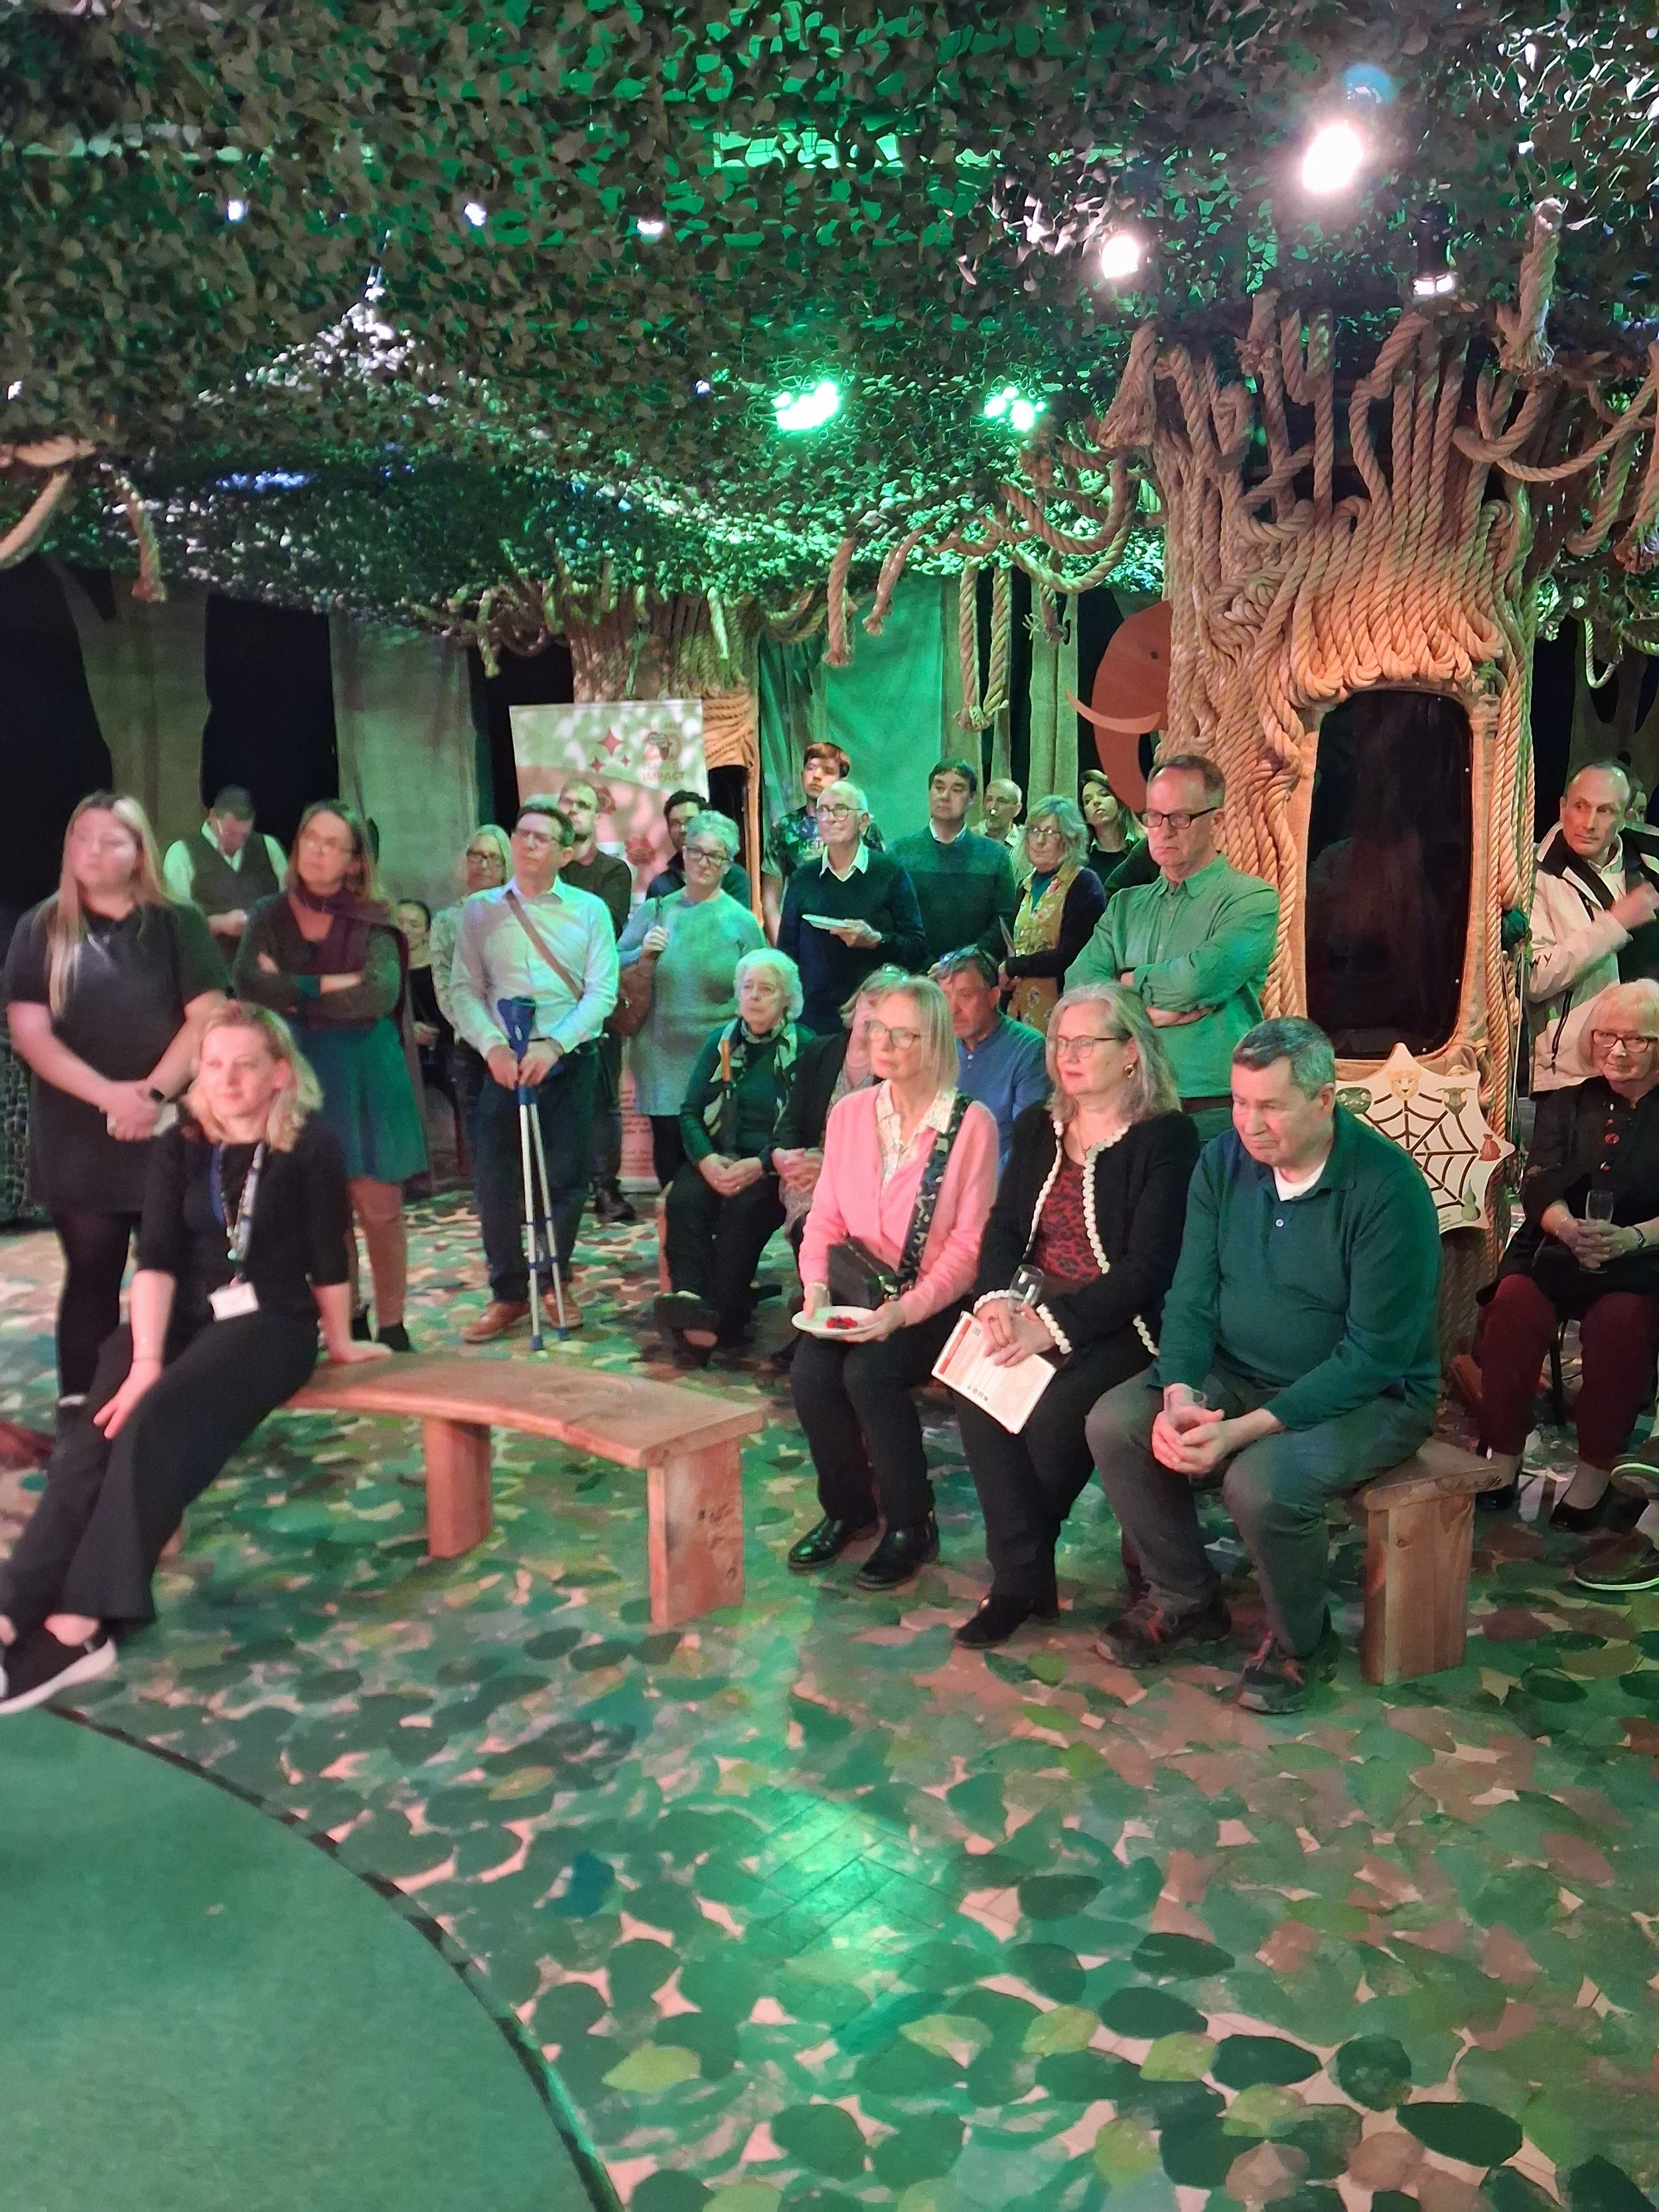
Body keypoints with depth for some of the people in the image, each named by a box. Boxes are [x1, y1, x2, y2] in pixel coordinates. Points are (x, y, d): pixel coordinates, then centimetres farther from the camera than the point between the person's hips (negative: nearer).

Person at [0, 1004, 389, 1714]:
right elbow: (156, 1258, -5)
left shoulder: (309, 1148, -6)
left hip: (269, 1323, -4)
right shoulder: (178, 1148, 5)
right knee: (90, 1440, -23)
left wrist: (341, 1342, 8)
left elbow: (327, 1258, 0)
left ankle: (78, 1624, -31)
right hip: (182, 1317, 4)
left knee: (153, 1427, -30)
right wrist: (145, 1359, -17)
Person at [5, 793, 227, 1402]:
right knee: (91, 1272, 3)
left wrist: (154, 1094, -15)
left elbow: (206, 1017, -3)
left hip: (170, 1131, 0)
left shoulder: (178, 924, 4)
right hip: (77, 1136, 1)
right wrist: (109, 1096, -15)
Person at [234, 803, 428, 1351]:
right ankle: (348, 1327, 20)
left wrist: (296, 992, -12)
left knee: (380, 1207, 0)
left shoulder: (372, 919, -1)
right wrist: (335, 986, -16)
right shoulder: (271, 915, 4)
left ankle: (391, 1327, 13)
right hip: (300, 1075, 2)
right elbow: (249, 985, -14)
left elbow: (381, 994, -18)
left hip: (368, 1075, -1)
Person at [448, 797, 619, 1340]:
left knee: (565, 1179, 3)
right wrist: (492, 1046, -15)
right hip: (504, 1062, 1)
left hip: (570, 1061, -1)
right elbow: (464, 989, 1)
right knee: (494, 1180, -2)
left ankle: (555, 1282, 22)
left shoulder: (589, 910, 3)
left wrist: (554, 1045, -17)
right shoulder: (479, 909, 7)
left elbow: (602, 992, -4)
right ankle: (508, 1294, 11)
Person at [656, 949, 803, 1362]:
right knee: (684, 1199, -28)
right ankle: (690, 1299, -45)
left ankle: (721, 1319, -36)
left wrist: (760, 1165, -20)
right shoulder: (721, 1042, 14)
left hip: (770, 1167, -3)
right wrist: (706, 1159, -11)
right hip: (716, 1159, 3)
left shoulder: (804, 1048, 2)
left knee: (742, 1210, -33)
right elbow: (690, 1112, 9)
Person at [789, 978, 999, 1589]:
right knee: (810, 1369, -23)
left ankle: (912, 1525, -6)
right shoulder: (849, 1113, 6)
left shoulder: (971, 1124, -9)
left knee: (869, 1372, -30)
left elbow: (969, 1244, -12)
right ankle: (848, 1509, 4)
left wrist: (906, 1310, -24)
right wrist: (816, 1282, -12)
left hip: (934, 1304, -4)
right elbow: (825, 1218, 8)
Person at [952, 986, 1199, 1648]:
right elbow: (1003, 1226, 7)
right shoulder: (1037, 1128, 13)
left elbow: (1147, 1269, -15)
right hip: (1036, 1312, 5)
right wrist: (998, 1296, -15)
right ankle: (1022, 1575, -13)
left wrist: (1053, 1325, -23)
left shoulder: (1167, 1138, -8)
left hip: (1123, 1324, -5)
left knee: (1051, 1413, -29)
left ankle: (1020, 1570, -1)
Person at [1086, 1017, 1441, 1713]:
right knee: (1114, 1423, -16)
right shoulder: (1223, 1161, -4)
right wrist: (1180, 1397, -22)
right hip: (1236, 1372, 6)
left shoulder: (1388, 1187, -21)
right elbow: (1190, 1297, -2)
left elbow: (1373, 1355, -23)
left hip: (1368, 1395, -5)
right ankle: (1186, 1602, 7)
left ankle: (1300, 1643, 0)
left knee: (1261, 1481, -33)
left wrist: (1245, 1429, -29)